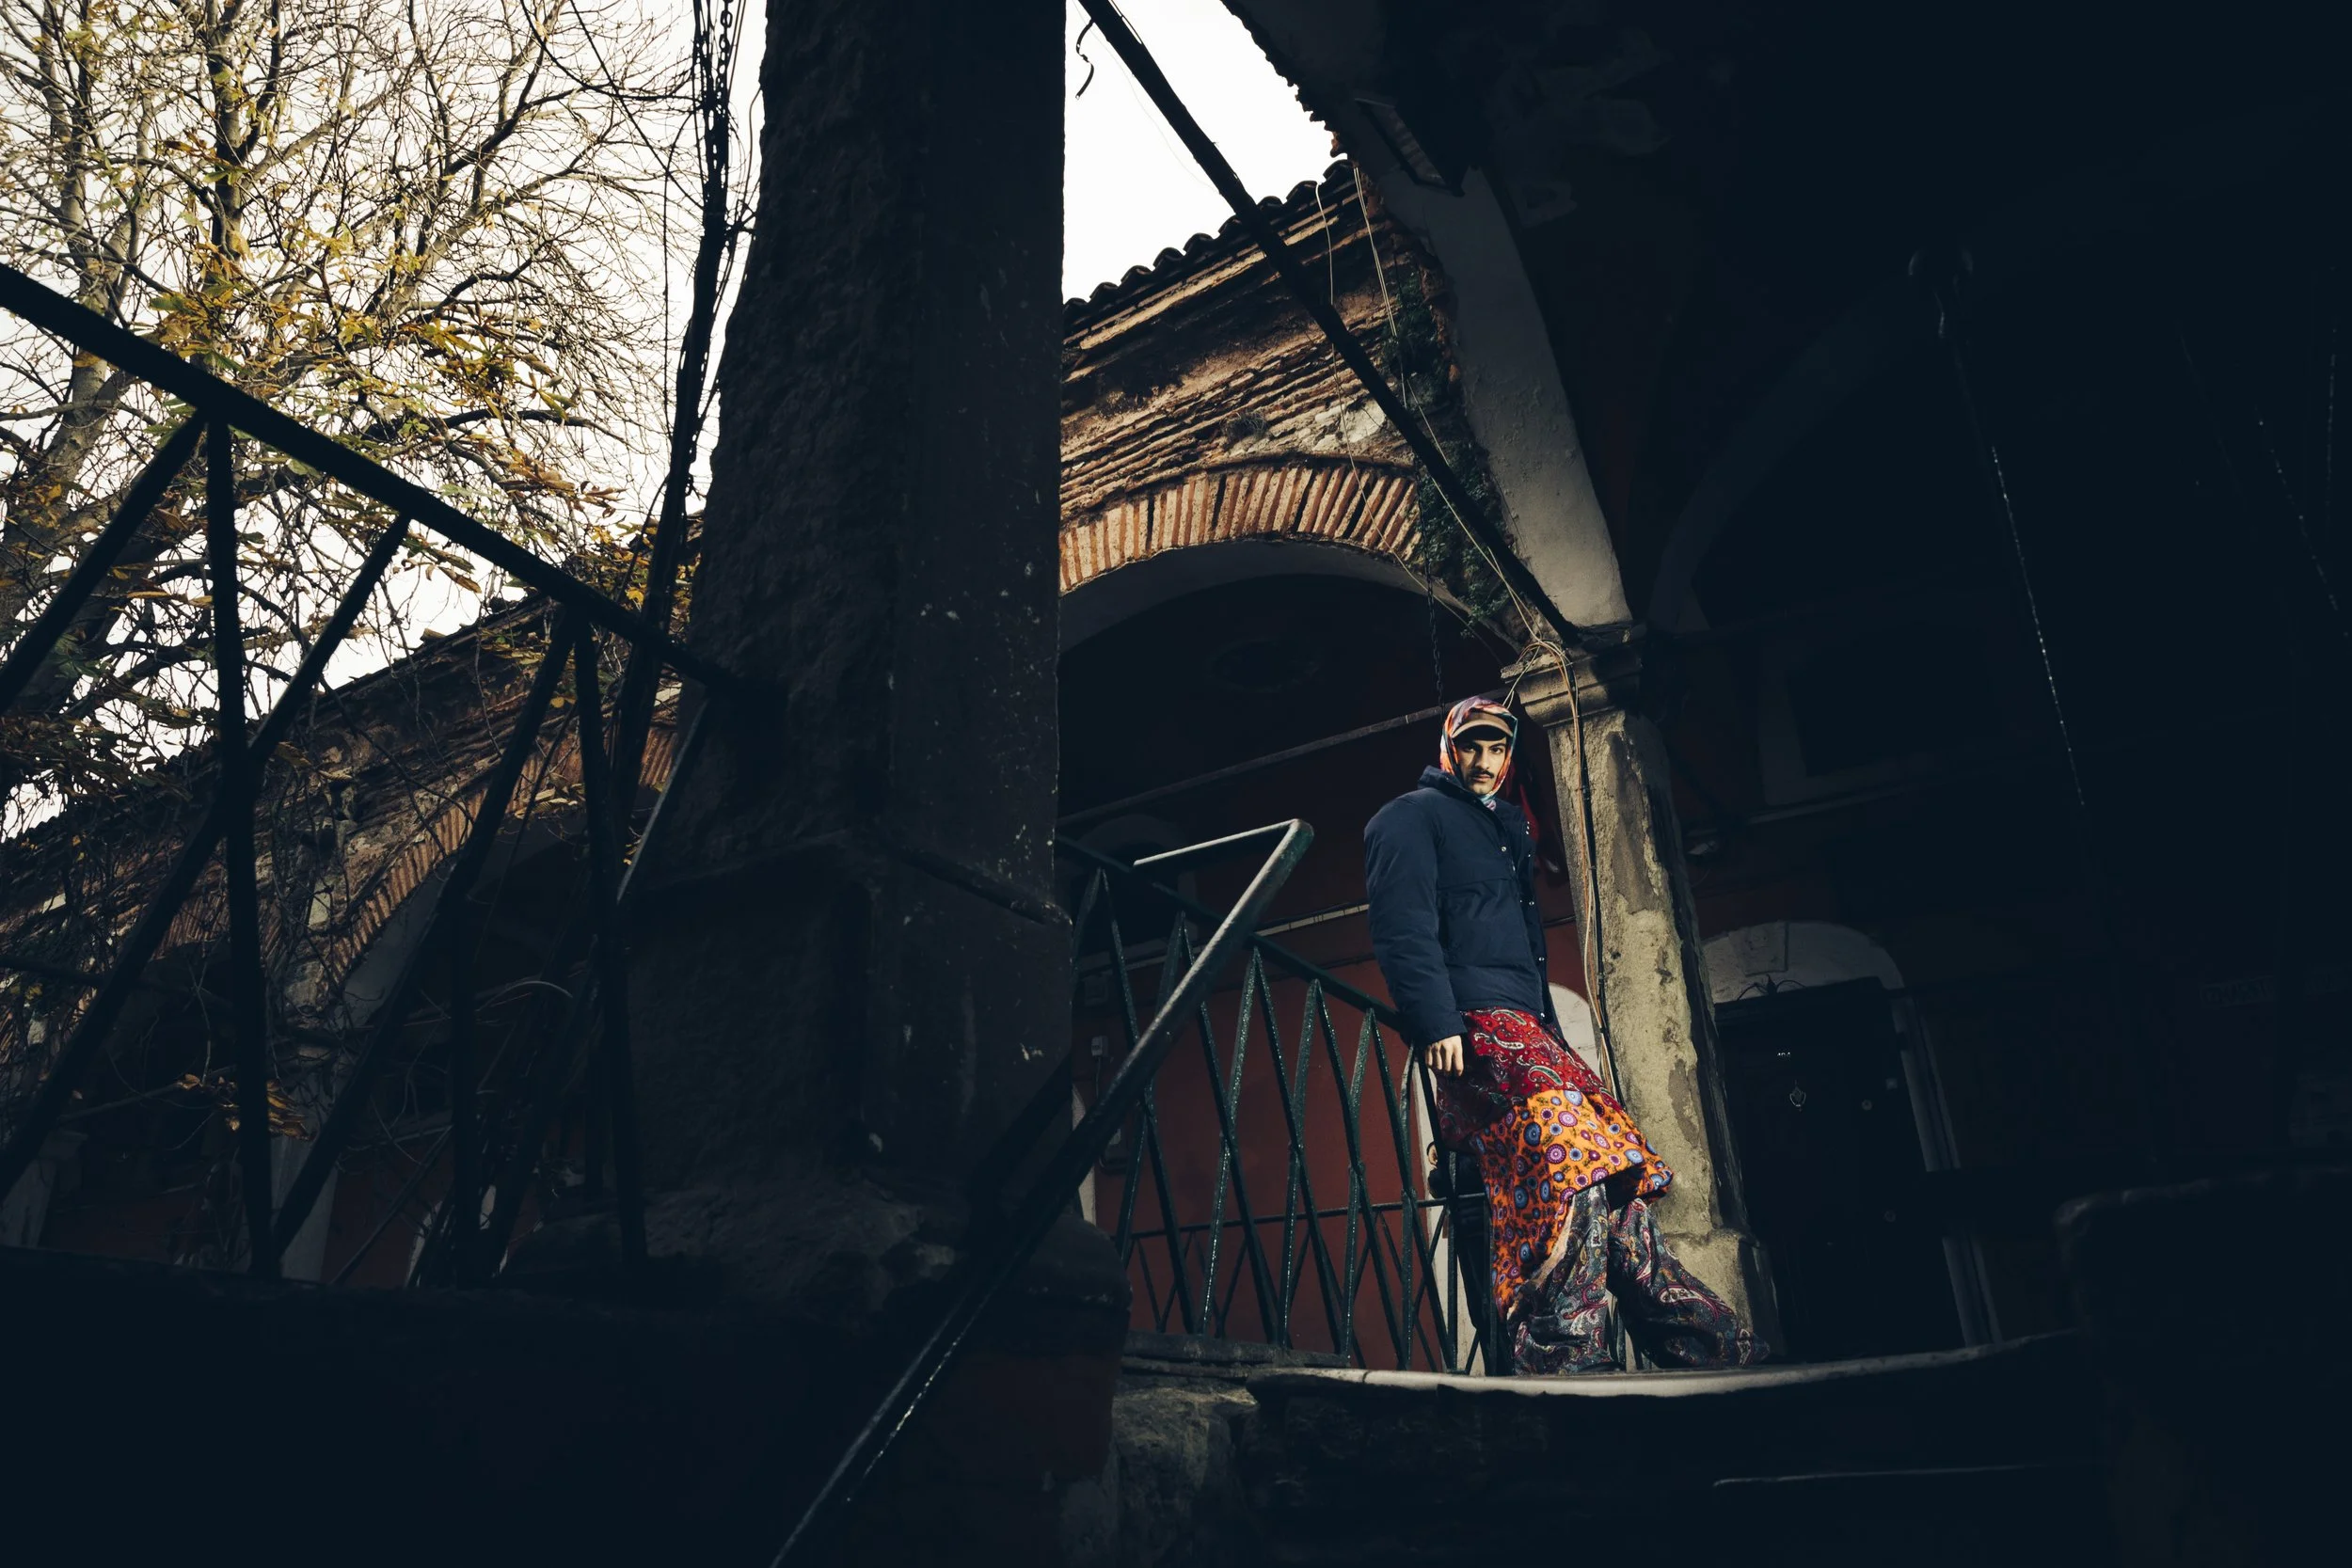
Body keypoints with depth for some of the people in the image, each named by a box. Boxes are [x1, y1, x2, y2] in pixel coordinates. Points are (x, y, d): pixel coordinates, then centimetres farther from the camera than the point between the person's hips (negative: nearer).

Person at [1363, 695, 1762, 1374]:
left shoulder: (1507, 832, 32)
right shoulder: (1413, 817, 5)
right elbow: (1404, 927, -10)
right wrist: (1438, 1025, -21)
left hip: (1529, 1031, 9)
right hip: (1473, 1030, -9)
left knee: (1617, 1175, -2)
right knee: (1571, 1164, -27)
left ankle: (1712, 1349, 0)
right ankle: (1565, 1363, -28)